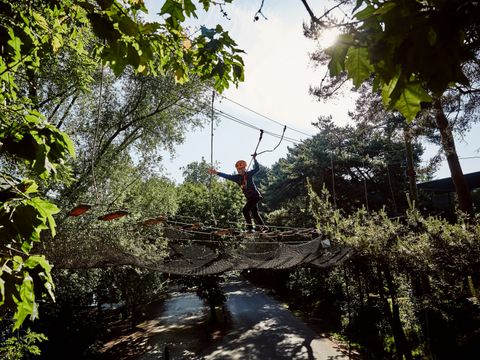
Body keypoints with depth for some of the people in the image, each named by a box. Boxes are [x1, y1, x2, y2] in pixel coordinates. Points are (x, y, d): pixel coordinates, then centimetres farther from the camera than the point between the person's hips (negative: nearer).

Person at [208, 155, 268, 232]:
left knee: (245, 210, -17)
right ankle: (264, 227, 26)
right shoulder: (237, 177, 5)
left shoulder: (249, 174, -6)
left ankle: (250, 228, -11)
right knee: (254, 213, 12)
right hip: (249, 198, 7)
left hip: (255, 196, -7)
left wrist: (254, 159, -15)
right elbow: (227, 176, 3)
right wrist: (216, 173, -3)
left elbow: (257, 168, -12)